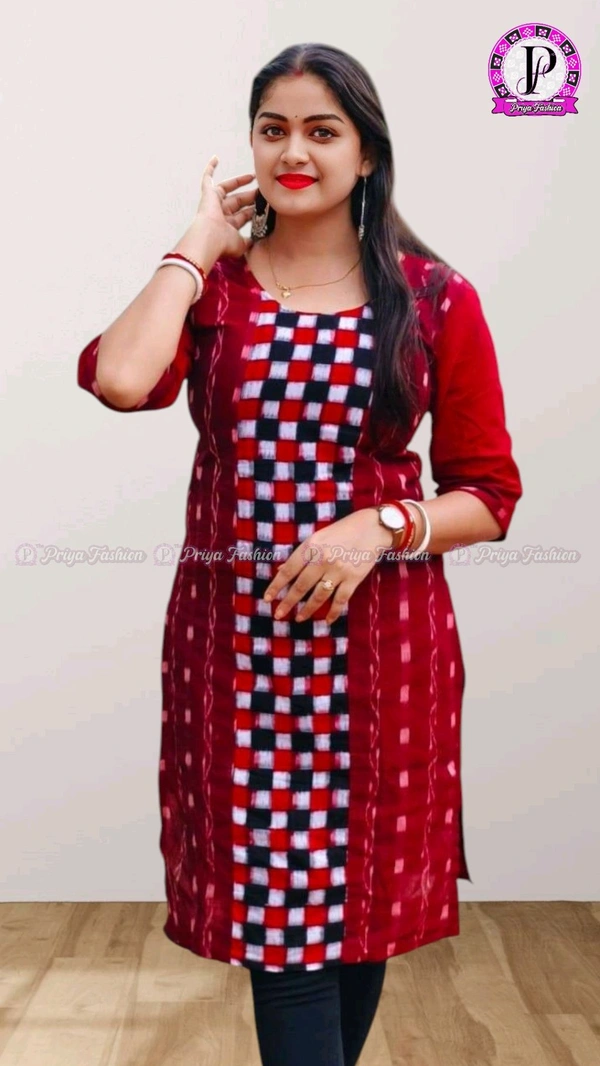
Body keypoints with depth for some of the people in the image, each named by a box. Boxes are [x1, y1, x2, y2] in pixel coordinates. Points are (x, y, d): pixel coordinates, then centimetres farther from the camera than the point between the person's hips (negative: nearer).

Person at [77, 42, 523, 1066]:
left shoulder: (437, 299, 2)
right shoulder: (205, 284, 4)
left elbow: (489, 493, 2)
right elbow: (121, 380, -19)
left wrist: (380, 526, -15)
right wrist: (201, 242, -7)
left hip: (384, 645, 1)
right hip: (236, 642, 0)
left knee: (363, 904, 14)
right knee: (282, 918, 3)